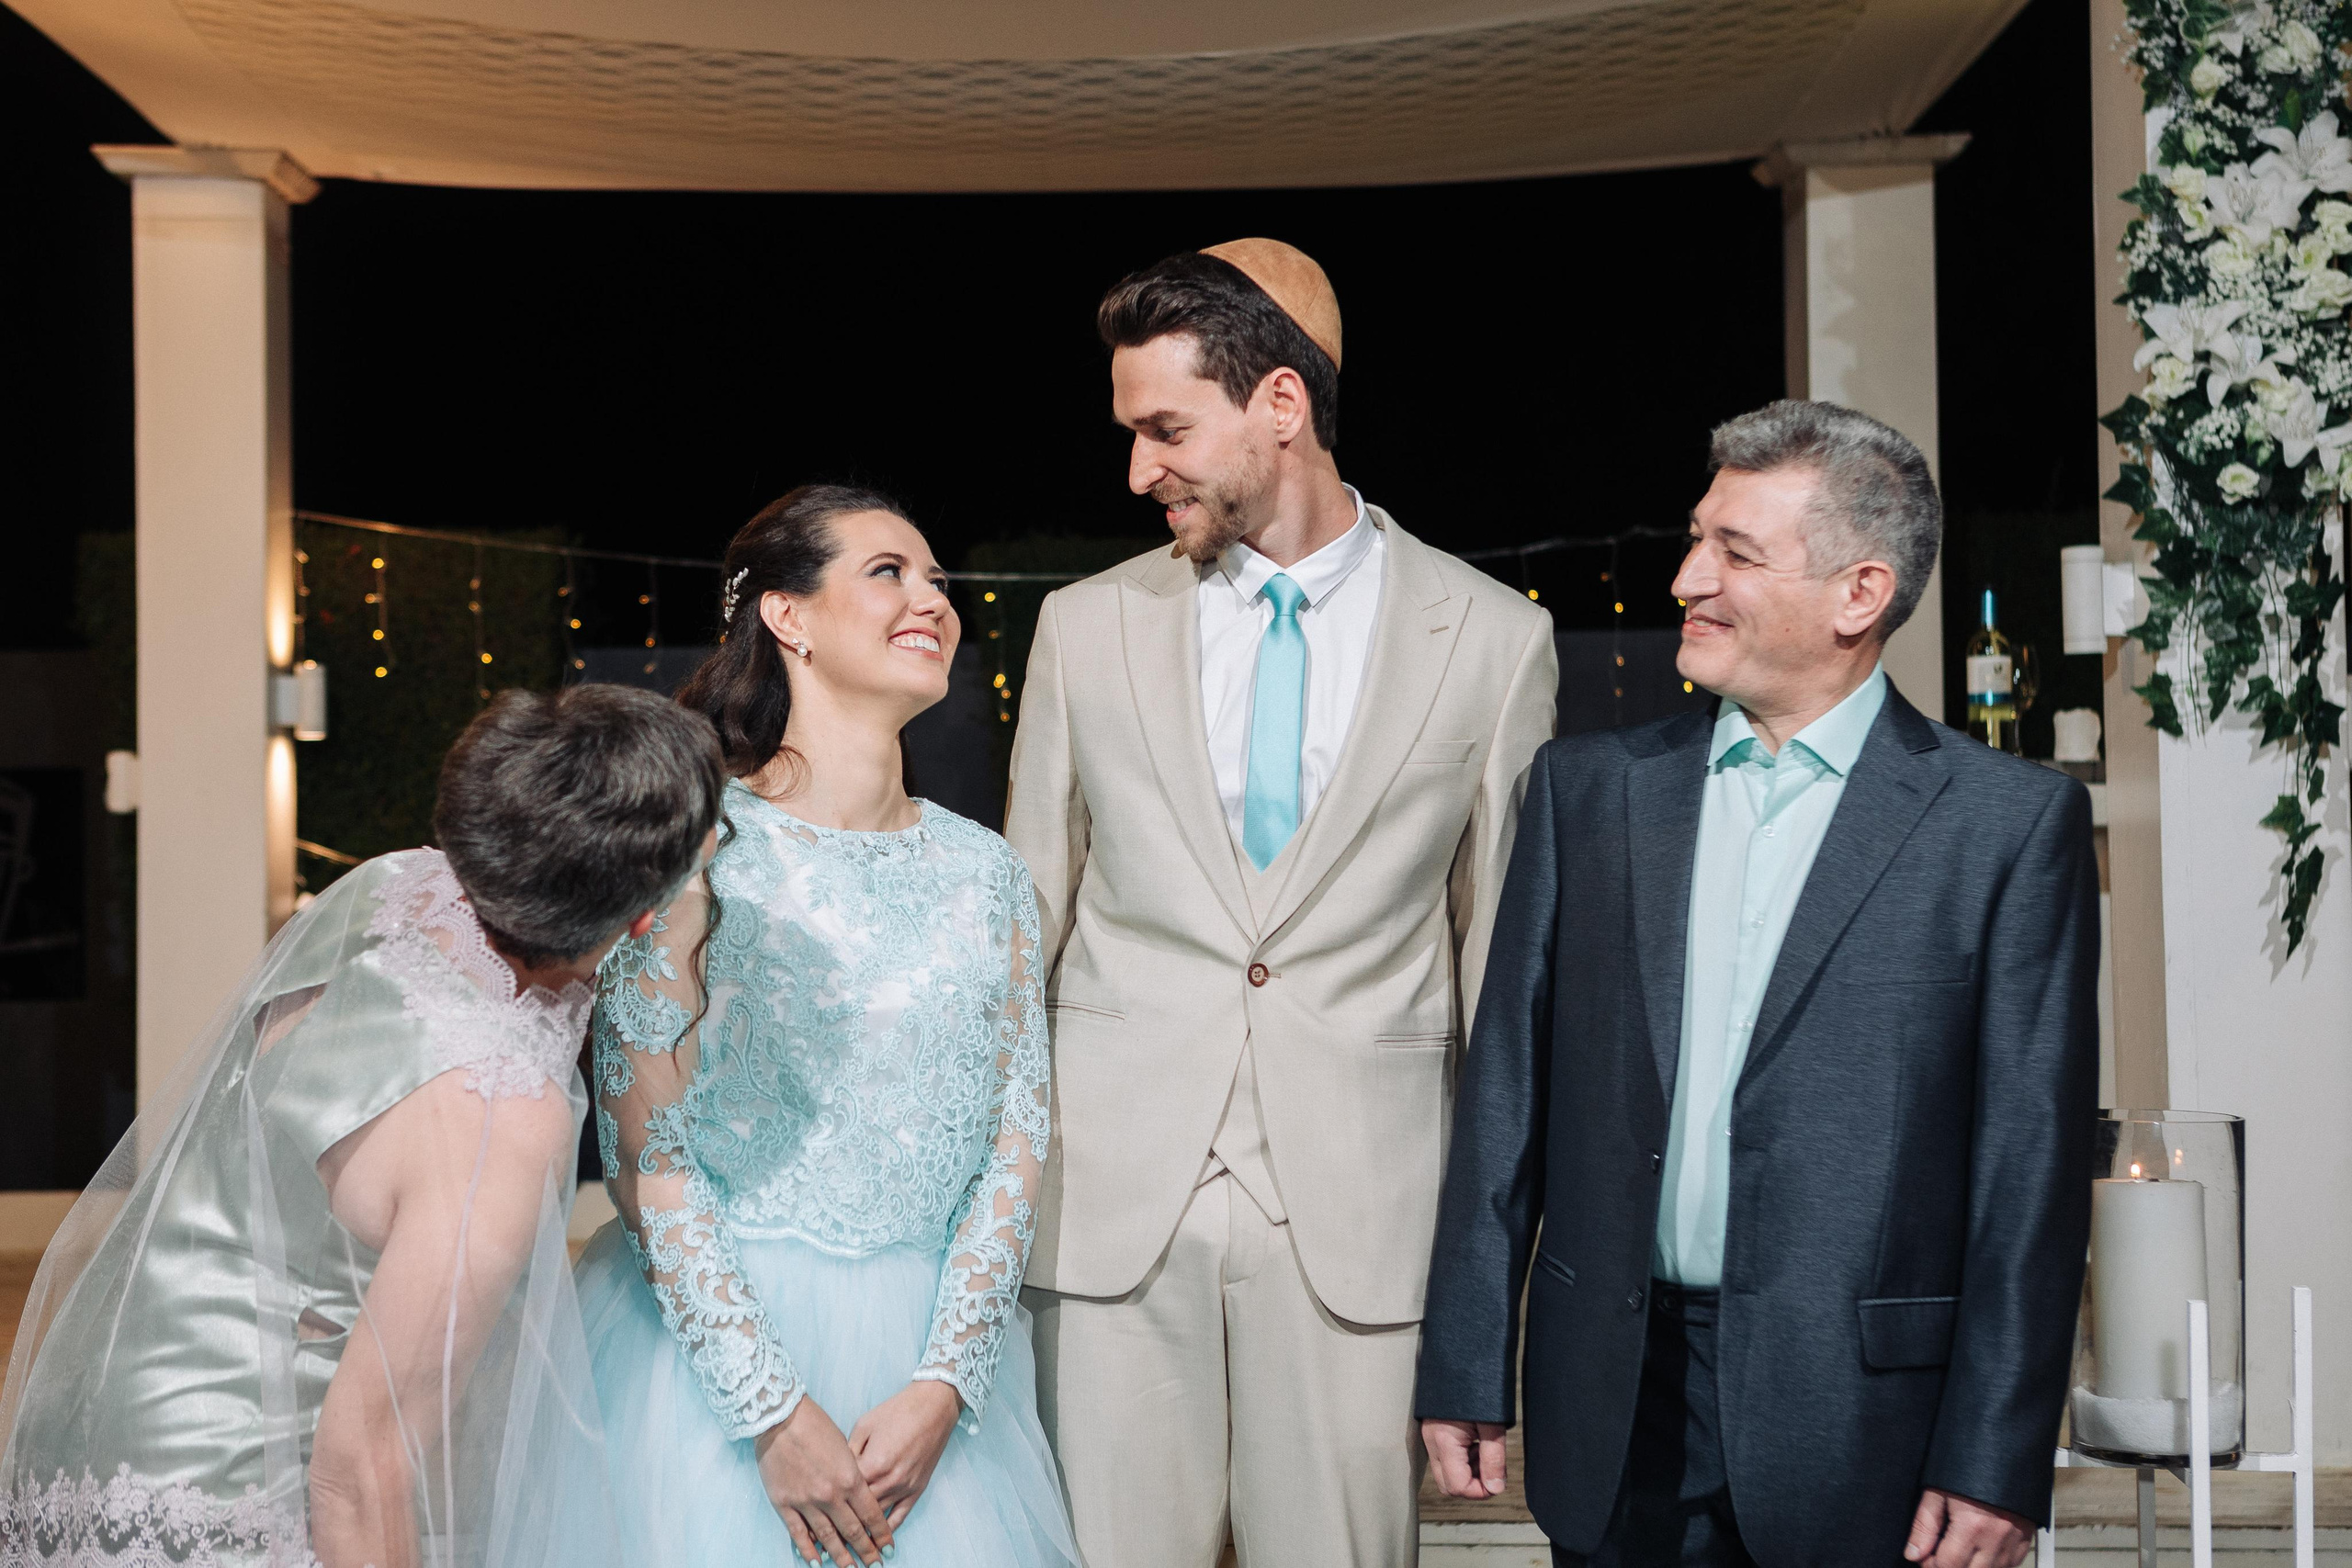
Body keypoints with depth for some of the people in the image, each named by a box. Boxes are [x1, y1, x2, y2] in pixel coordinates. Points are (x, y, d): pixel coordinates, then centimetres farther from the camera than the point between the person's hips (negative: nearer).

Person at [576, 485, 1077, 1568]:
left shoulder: (985, 874, 4)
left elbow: (1017, 1139, 1)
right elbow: (646, 1156, -11)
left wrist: (941, 1385, -10)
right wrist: (775, 1411, -15)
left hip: (926, 1355, 4)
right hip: (716, 1346, -4)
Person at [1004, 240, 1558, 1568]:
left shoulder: (1495, 640, 1)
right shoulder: (1086, 627, 7)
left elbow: (1502, 947, 6)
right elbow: (1025, 916, 11)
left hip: (1361, 1209, -1)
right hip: (1111, 1204, 2)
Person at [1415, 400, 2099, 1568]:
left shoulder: (2012, 822, -3)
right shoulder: (1588, 788, 6)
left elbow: (2031, 1159, -5)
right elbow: (1507, 1091, 6)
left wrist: (1996, 1461, -7)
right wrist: (1464, 1373, 4)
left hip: (1857, 1425, -3)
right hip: (1616, 1419, 3)